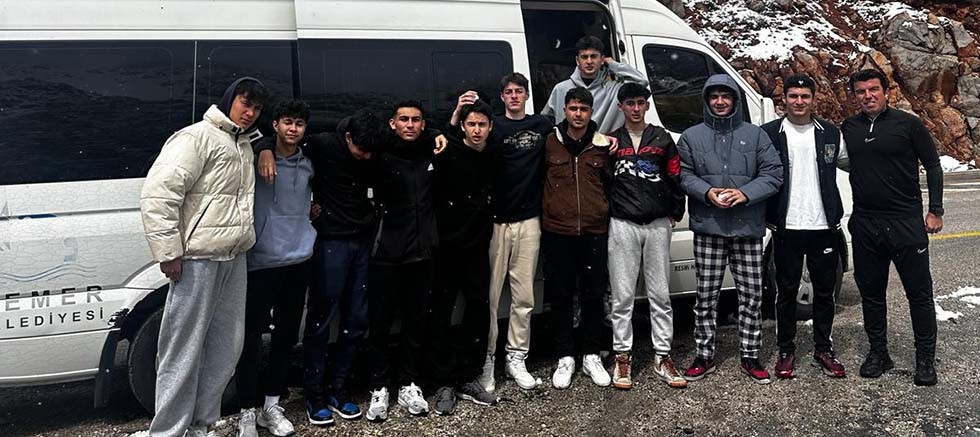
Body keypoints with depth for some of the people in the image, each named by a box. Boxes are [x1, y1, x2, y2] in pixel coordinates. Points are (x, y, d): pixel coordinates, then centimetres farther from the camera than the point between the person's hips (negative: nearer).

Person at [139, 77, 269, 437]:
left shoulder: (244, 144, 18)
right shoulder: (197, 137, -8)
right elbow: (157, 194, -17)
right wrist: (169, 252, -19)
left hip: (234, 260, 9)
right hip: (197, 260, -9)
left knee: (225, 350, 13)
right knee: (184, 353, -3)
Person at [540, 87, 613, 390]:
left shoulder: (602, 145, 6)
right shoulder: (550, 143, 2)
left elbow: (611, 183, 15)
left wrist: (605, 215, 8)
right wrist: (544, 212, 6)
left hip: (594, 232, 1)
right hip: (557, 232, -1)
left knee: (593, 296, 7)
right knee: (561, 297, 5)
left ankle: (591, 356, 21)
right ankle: (565, 358, 17)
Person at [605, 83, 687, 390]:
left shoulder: (662, 139, 10)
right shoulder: (611, 141, 8)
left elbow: (675, 178, 10)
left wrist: (675, 213, 5)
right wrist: (607, 214, 4)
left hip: (658, 225, 1)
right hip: (622, 225, -1)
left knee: (660, 295, 4)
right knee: (622, 296, 1)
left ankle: (662, 358, 12)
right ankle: (622, 357, 10)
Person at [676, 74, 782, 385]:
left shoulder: (756, 135, 9)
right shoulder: (691, 136, 8)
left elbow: (773, 173, 3)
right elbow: (683, 174, 3)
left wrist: (745, 193, -13)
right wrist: (707, 191, -15)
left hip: (748, 228, 1)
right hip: (707, 227, -1)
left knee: (751, 293, 5)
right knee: (706, 294, 3)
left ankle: (750, 357, 17)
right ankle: (704, 356, 14)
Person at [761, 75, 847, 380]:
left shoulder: (830, 133, 7)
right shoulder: (770, 133, -1)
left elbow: (838, 168, 16)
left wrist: (834, 214, 11)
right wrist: (770, 217, -4)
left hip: (824, 227, 2)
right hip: (787, 228, -2)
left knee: (824, 291, 10)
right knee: (787, 292, 7)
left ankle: (823, 350, 23)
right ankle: (786, 351, 18)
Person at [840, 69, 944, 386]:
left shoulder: (907, 123, -2)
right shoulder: (848, 128, 7)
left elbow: (933, 166, 1)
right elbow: (842, 164, 19)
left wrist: (935, 211, -3)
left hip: (906, 223, -3)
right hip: (864, 225, 4)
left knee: (919, 292, 3)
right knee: (870, 292, 11)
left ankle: (925, 359, 15)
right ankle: (878, 353, 24)